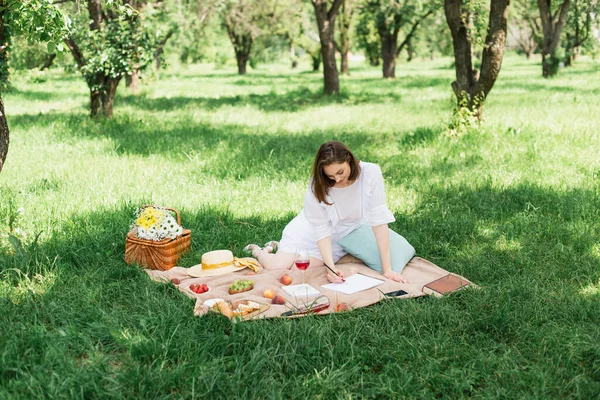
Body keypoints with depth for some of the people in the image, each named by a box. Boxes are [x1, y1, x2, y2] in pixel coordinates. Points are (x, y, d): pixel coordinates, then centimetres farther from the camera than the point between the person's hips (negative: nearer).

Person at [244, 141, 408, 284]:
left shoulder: (371, 173, -28)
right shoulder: (317, 186, -26)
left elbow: (379, 219, -27)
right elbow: (322, 230, -21)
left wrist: (387, 269, -30)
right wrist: (331, 267, -35)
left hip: (343, 236, 1)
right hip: (311, 230, -1)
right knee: (277, 267, -17)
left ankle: (277, 247, 21)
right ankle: (257, 251, 21)